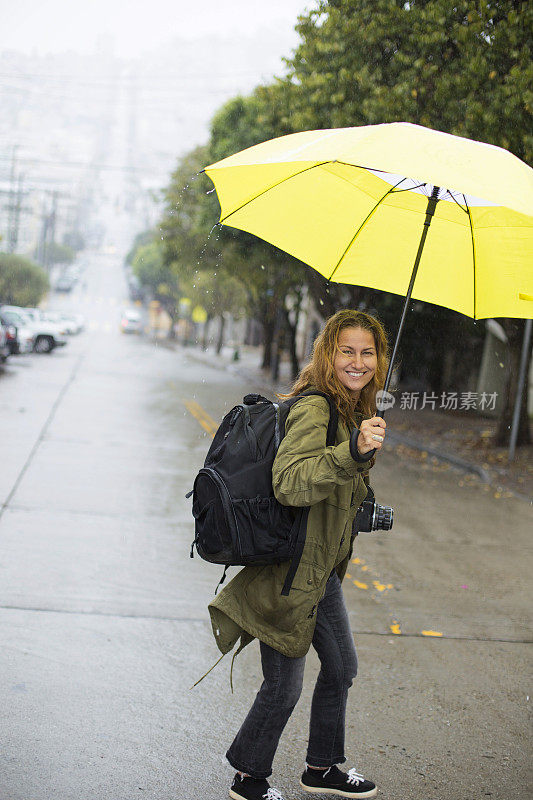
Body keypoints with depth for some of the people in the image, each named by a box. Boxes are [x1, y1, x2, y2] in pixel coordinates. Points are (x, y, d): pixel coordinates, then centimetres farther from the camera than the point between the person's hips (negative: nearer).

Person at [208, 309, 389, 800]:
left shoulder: (352, 410, 8)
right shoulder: (314, 408, -22)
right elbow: (288, 482, -39)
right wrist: (354, 453, -49)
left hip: (321, 568, 10)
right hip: (291, 570, -10)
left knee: (342, 667, 23)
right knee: (284, 686, 3)